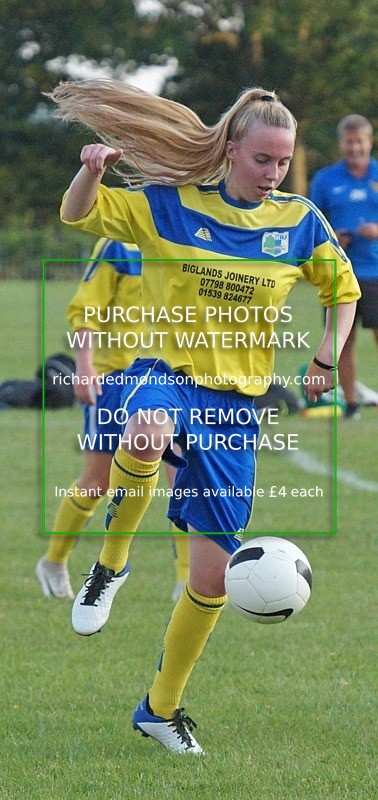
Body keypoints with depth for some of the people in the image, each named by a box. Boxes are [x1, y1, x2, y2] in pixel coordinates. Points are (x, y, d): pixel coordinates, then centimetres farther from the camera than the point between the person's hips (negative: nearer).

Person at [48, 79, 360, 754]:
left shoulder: (299, 222, 4)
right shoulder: (171, 204, -2)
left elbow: (344, 291, 19)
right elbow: (78, 215, -1)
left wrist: (326, 358, 4)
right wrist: (93, 171, -22)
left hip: (235, 401, 3)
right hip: (166, 370, -3)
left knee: (214, 573, 2)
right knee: (148, 434, -43)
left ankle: (162, 707, 23)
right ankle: (110, 564, -17)